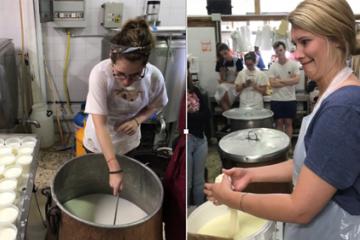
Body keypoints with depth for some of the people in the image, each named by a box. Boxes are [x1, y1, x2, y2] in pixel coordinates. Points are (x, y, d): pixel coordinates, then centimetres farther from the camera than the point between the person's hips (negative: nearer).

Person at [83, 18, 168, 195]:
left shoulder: (154, 76, -26)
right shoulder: (100, 74, -34)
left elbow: (156, 105, -3)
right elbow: (100, 125, -34)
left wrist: (137, 120, -24)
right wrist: (114, 169, -38)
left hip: (128, 142, 2)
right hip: (99, 143, -2)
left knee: (126, 184, 23)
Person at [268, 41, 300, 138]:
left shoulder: (293, 64, -2)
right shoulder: (273, 66, -1)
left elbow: (296, 80, -12)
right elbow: (272, 83, -11)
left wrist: (280, 80, -12)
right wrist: (289, 81, -10)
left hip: (290, 99, -1)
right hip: (276, 100, 1)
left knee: (288, 122, 6)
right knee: (279, 122, 7)